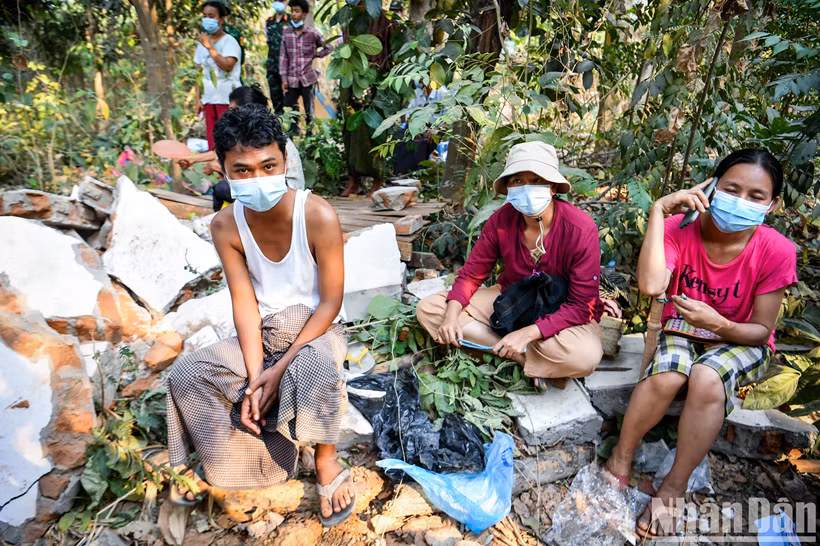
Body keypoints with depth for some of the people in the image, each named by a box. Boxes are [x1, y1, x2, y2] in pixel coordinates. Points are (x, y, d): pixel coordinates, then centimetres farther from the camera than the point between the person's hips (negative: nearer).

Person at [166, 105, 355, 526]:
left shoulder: (318, 216, -22)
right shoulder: (225, 226, -10)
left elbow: (331, 302, -18)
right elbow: (244, 304, -9)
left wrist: (280, 368, -22)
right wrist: (254, 376, -20)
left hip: (314, 327, -4)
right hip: (260, 334, 5)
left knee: (315, 366, -37)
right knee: (186, 374, -13)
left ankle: (327, 463, -11)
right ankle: (222, 459, 11)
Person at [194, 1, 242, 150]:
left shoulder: (229, 41, -6)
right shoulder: (203, 42, 12)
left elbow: (227, 65, -22)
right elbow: (200, 73, 13)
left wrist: (209, 47, -17)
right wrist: (198, 98, 8)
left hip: (227, 98, -6)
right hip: (208, 98, 6)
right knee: (212, 139, 6)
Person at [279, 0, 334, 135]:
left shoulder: (312, 33, -3)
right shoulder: (286, 32, 3)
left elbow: (329, 47, 9)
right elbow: (283, 56, 3)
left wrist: (315, 55, 0)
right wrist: (284, 78, -1)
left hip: (307, 78, -2)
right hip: (291, 79, 2)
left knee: (309, 111, 7)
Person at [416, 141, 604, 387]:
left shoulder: (581, 228, -24)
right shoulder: (501, 220, -13)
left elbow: (581, 305, -23)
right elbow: (471, 275, -4)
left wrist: (527, 333, -33)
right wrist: (451, 316, -23)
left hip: (563, 314, -4)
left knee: (584, 356, -40)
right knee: (428, 309, -11)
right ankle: (525, 356, -16)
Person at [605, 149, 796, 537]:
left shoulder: (776, 251, -18)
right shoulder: (679, 228, -17)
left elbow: (762, 330, -12)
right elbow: (651, 286, -36)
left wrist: (718, 324, -33)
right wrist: (659, 210, -34)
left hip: (741, 341, 0)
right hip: (682, 329, 1)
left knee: (707, 379, -34)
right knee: (664, 378, -32)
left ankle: (674, 487, -15)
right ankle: (619, 461, -9)